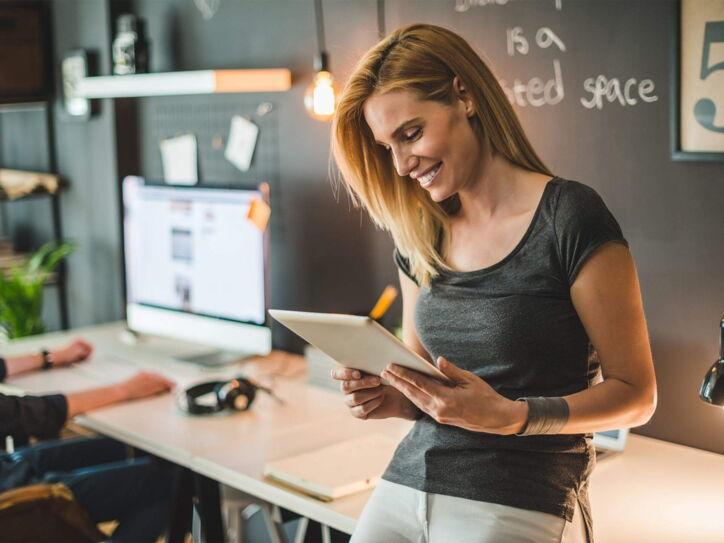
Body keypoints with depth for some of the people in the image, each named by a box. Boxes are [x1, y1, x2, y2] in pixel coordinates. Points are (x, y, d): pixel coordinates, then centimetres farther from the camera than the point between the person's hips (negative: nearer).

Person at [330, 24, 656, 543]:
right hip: (404, 486, 5)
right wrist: (391, 398, -4)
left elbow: (635, 393, -9)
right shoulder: (419, 237, 8)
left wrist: (511, 417, -23)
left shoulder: (570, 216, -10)